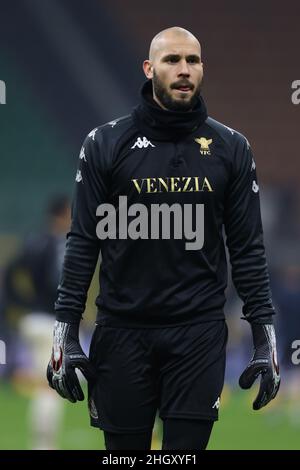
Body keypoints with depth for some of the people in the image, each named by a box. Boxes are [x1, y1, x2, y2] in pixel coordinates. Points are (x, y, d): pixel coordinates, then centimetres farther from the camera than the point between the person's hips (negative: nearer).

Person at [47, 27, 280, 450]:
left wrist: (265, 336, 0)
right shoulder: (106, 144, 0)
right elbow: (84, 243, 1)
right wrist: (65, 332, -5)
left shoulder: (230, 148, 4)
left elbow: (248, 248, 5)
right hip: (122, 331, 0)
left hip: (198, 334, 0)